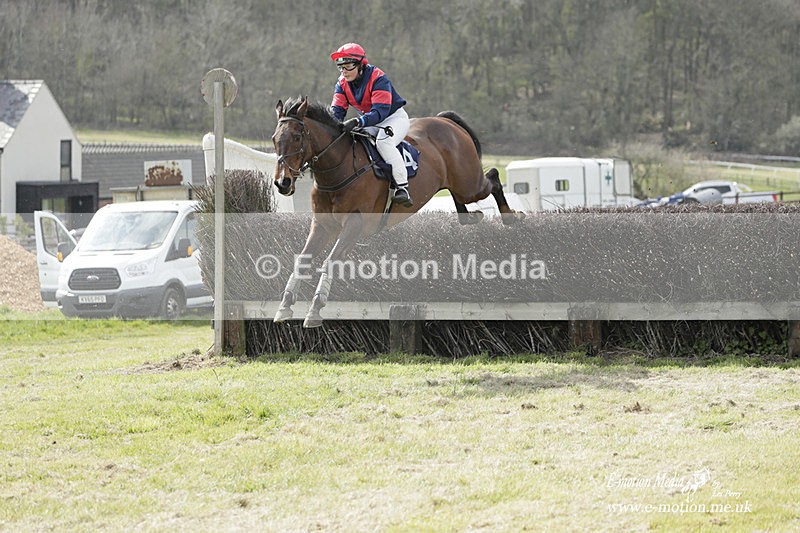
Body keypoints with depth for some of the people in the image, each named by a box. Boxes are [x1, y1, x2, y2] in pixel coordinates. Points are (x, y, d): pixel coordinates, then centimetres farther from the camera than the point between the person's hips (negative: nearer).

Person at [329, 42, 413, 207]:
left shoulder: (378, 78, -26)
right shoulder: (343, 83, -4)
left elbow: (380, 112, -36)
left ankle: (402, 187, -37)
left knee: (384, 141, -36)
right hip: (369, 122, 7)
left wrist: (357, 122, -51)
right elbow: (337, 110, -8)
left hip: (394, 116, -7)